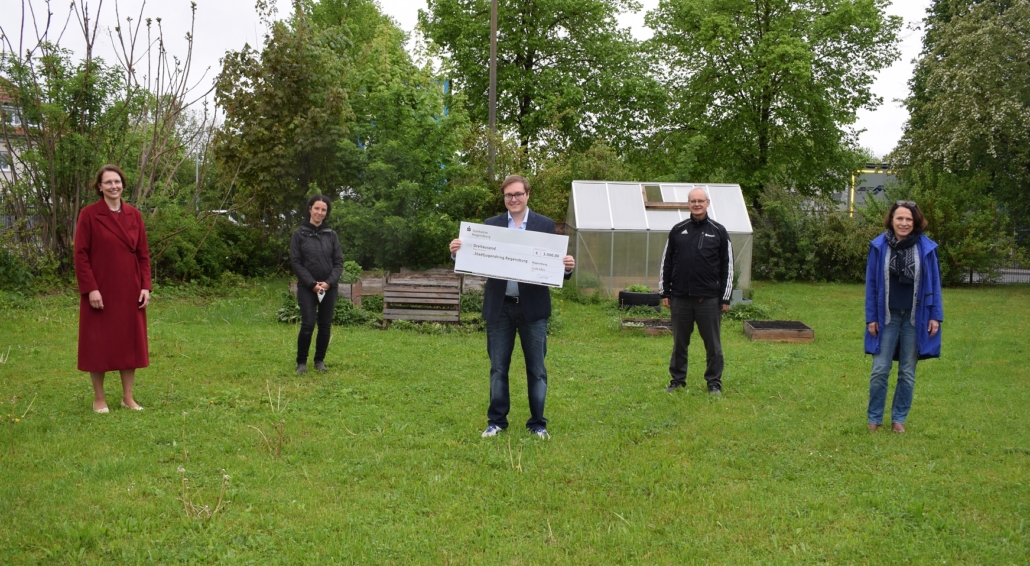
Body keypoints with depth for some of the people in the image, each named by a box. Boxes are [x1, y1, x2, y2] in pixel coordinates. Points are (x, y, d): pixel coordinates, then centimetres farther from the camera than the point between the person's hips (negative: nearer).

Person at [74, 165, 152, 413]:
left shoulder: (134, 215, 6)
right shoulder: (88, 215, -6)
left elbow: (143, 254, 8)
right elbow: (81, 255, -8)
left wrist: (145, 286, 0)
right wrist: (90, 289, -14)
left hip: (130, 291, 4)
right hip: (100, 291, -4)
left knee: (130, 341, 8)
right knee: (98, 344, 3)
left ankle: (128, 397, 18)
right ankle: (99, 398, 16)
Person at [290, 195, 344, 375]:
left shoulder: (331, 234, 6)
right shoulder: (299, 234, -1)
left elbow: (339, 262, 5)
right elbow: (295, 262, -4)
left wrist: (329, 282, -10)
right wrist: (312, 284, -12)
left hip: (329, 287, 3)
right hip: (307, 287, -3)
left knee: (325, 325, 5)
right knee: (308, 324, -9)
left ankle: (320, 360, 20)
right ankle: (301, 362, 6)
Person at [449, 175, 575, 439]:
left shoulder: (545, 225, 1)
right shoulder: (490, 225, 5)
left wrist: (567, 267, -21)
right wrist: (459, 253, -18)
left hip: (532, 307, -1)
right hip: (499, 307, 2)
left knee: (536, 368, 7)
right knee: (498, 367, 10)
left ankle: (538, 424, 17)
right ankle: (497, 421, 21)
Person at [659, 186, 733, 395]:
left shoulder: (718, 232, 2)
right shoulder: (678, 230, 7)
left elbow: (727, 266, 2)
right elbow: (666, 262, 10)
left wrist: (725, 297, -2)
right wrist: (664, 292, 6)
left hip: (709, 299, -2)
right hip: (680, 298, 2)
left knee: (713, 344, 5)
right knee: (679, 342, 10)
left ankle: (714, 382, 16)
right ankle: (678, 379, 23)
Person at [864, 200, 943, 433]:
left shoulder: (926, 248, -3)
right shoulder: (879, 246, -4)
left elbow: (934, 283, 3)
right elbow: (871, 284, 0)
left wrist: (935, 316, -1)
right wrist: (871, 318, -3)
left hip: (915, 318, 1)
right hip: (887, 317, 0)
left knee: (907, 372, 8)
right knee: (880, 370, 1)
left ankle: (898, 418, 20)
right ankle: (874, 418, 14)